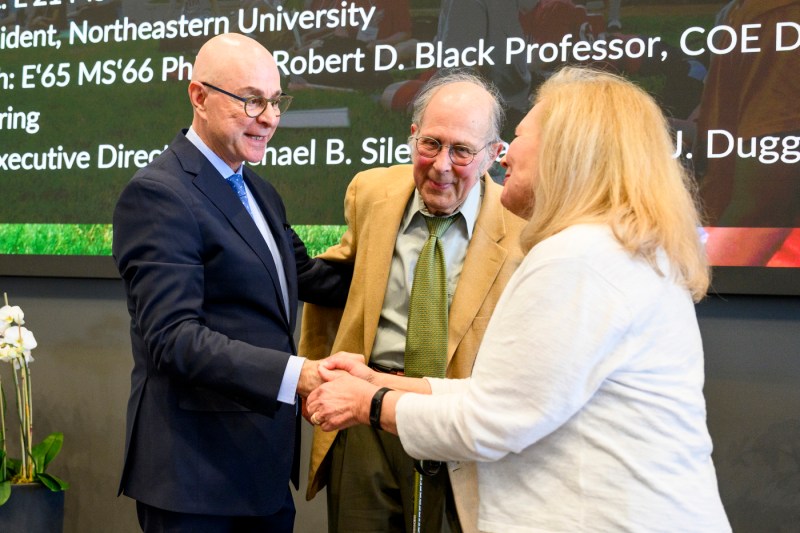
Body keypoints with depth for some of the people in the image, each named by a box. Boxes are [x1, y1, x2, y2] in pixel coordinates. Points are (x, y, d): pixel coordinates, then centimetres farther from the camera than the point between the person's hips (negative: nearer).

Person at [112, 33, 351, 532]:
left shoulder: (260, 191, 14)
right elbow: (173, 337, -24)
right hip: (198, 470, -8)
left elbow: (307, 276, 18)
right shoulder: (157, 194, -15)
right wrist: (294, 374, -32)